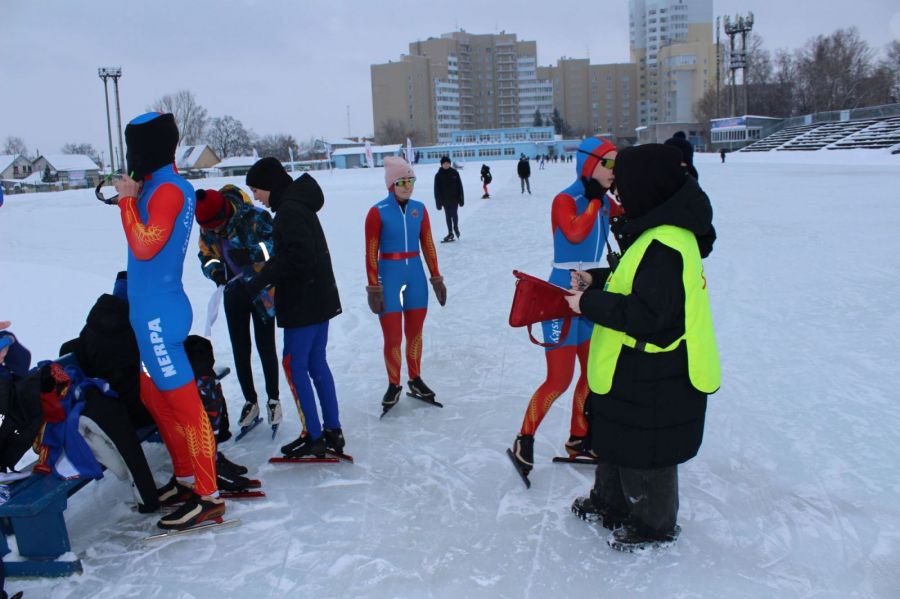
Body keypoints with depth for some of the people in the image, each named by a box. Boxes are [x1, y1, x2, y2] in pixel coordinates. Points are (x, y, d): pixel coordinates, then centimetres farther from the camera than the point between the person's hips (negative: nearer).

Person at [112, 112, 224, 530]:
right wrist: (131, 198, 11)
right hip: (150, 309, 10)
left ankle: (208, 496, 0)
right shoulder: (158, 186, 14)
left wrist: (127, 200, -14)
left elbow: (145, 246, -21)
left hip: (158, 312, -10)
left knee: (182, 401, -6)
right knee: (159, 399, 19)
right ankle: (186, 478, 31)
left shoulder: (167, 190, -15)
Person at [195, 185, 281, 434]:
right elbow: (206, 255, 6)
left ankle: (273, 399, 17)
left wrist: (251, 253, -37)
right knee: (240, 349, 9)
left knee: (265, 346, 0)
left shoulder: (254, 217, -22)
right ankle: (250, 401, 22)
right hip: (233, 292, 5)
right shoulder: (207, 229, -6)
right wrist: (214, 270, -15)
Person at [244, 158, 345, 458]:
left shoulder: (289, 210, -17)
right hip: (319, 298, 10)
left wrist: (262, 279, -19)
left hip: (304, 303, -10)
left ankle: (313, 436, 5)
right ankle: (333, 431, 20)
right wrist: (266, 276, 10)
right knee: (316, 362, 14)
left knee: (294, 364, -1)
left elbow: (297, 256, -25)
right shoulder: (300, 204, 14)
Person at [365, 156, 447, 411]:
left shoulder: (419, 209, 5)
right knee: (392, 336, -3)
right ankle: (393, 385, 16)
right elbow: (371, 253, -8)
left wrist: (436, 277, 11)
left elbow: (428, 245, 10)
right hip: (389, 275, -4)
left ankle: (415, 379, 29)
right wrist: (373, 288, -8)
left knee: (415, 331, 12)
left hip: (415, 273, 4)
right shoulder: (378, 212, -9)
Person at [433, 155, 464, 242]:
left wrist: (461, 199, -1)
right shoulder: (438, 175, -3)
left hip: (454, 199, -1)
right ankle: (450, 233, 16)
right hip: (445, 199, 1)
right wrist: (438, 202, -6)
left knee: (454, 214, -3)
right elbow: (437, 190, -2)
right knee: (448, 216, 6)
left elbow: (460, 186, 1)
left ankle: (456, 228, 25)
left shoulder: (455, 173, -3)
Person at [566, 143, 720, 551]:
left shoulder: (665, 245, -28)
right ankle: (610, 503, 46)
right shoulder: (659, 233, 6)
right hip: (633, 369, 10)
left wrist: (589, 303, -22)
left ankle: (653, 526, 30)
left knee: (645, 454, 9)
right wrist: (596, 279, 7)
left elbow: (647, 314, -30)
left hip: (654, 380, -10)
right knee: (616, 440, 25)